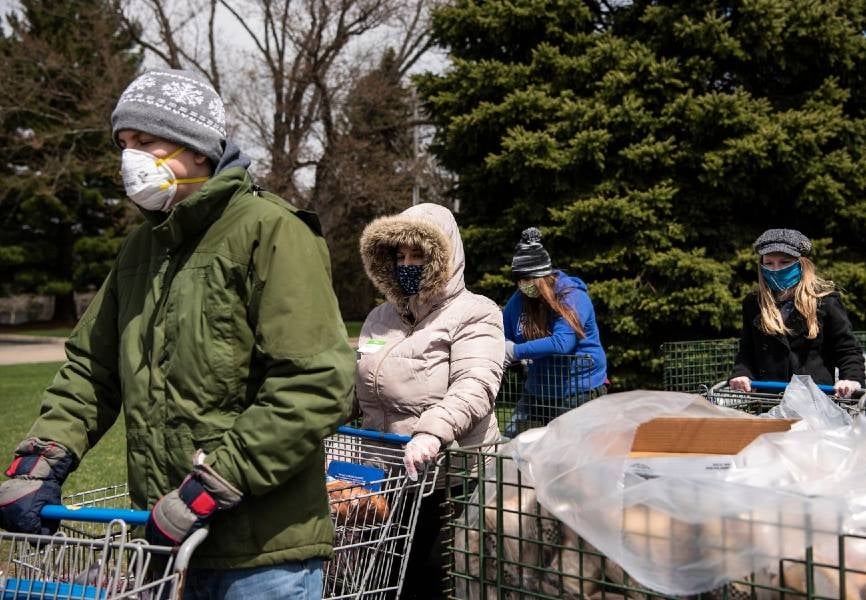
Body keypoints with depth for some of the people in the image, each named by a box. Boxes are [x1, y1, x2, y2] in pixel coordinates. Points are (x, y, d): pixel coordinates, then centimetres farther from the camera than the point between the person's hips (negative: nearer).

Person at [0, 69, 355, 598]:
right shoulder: (143, 247, 13)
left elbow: (318, 385, -20)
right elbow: (92, 367, 17)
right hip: (170, 542, 7)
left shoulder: (270, 232, -12)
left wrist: (210, 486, -20)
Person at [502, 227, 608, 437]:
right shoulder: (519, 300, 2)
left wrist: (516, 351, -26)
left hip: (580, 388, -6)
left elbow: (562, 343, -29)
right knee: (510, 438, 0)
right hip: (538, 389, 6)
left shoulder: (572, 297, -18)